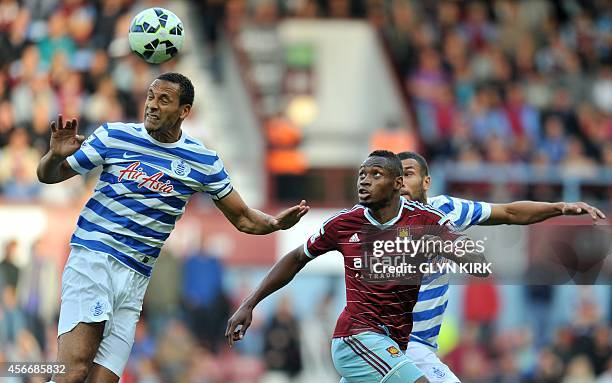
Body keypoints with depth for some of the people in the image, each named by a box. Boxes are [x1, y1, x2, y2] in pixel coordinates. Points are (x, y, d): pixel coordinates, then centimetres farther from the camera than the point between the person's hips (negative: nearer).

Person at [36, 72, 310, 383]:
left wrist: (275, 222, -7)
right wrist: (56, 155, -15)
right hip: (93, 256, -3)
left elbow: (243, 219, 14)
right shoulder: (114, 136, 3)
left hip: (136, 278, 3)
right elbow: (49, 176, 9)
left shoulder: (203, 161, 8)